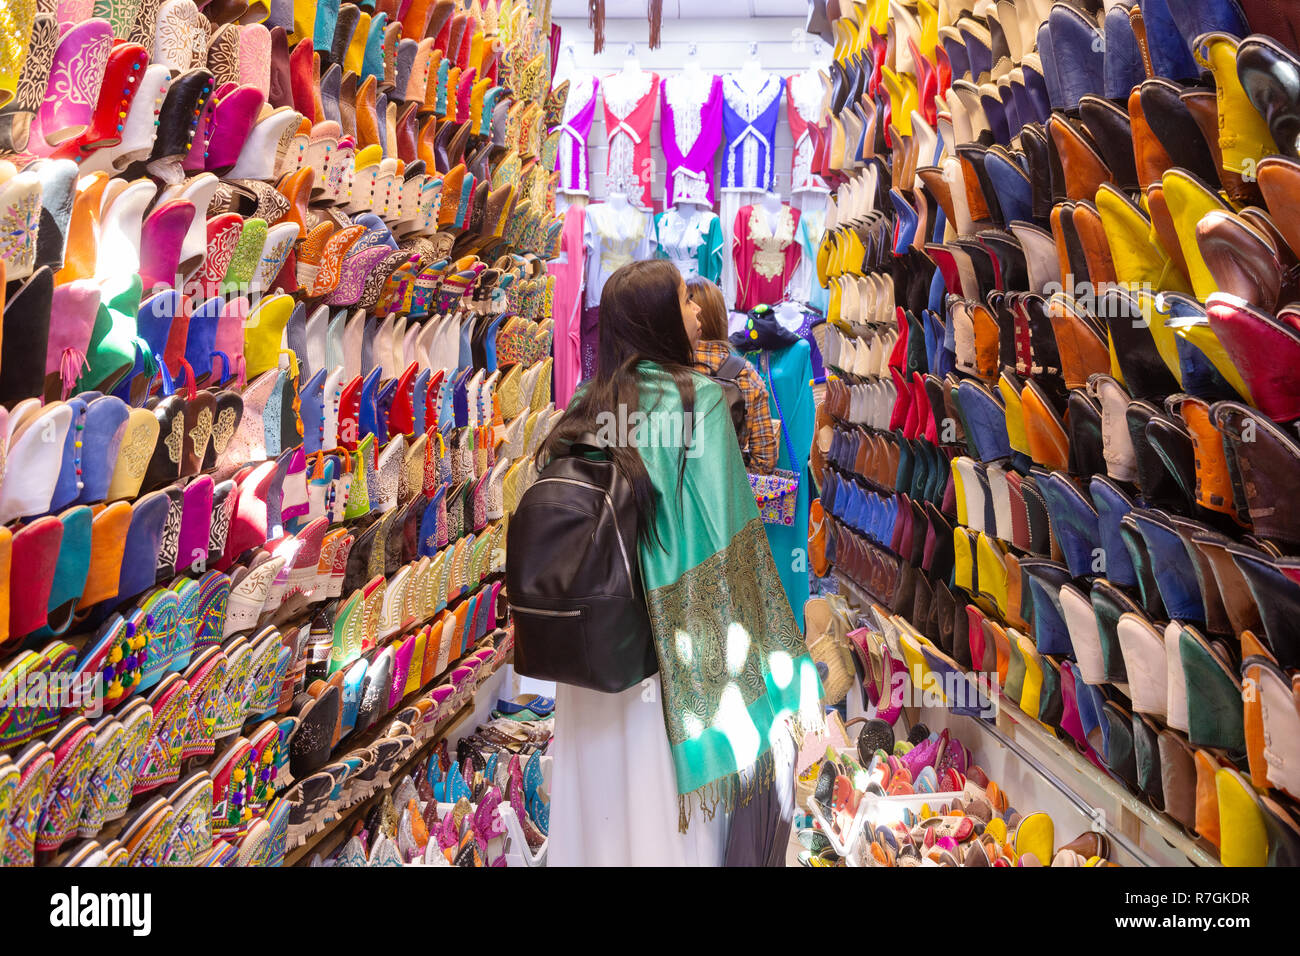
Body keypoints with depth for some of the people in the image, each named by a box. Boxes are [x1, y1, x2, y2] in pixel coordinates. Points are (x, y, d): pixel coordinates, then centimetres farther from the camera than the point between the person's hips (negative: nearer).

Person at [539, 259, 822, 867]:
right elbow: (726, 539, -18)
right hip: (671, 649, -4)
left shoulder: (586, 408, 1)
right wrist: (782, 669, -11)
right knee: (669, 792, 11)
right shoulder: (700, 400, -14)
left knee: (600, 788, 18)